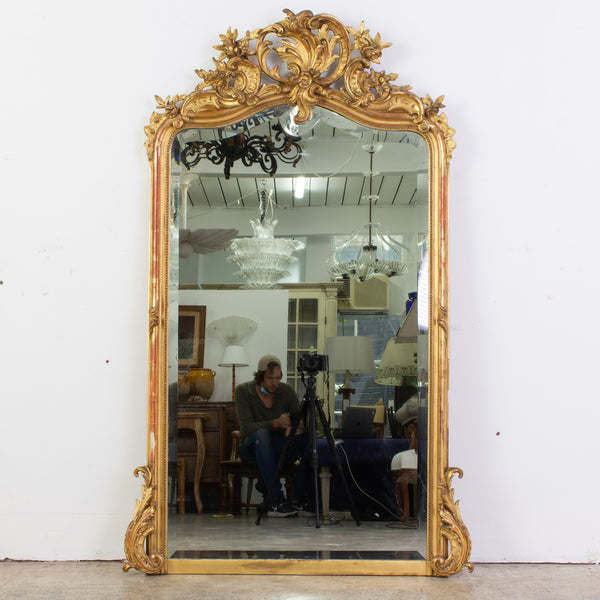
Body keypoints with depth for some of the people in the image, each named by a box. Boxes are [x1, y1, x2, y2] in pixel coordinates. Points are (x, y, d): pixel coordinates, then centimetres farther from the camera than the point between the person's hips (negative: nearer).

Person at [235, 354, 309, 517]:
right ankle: (276, 501, -42)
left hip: (280, 449, 3)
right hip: (252, 449, -3)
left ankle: (297, 502, -22)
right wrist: (275, 423, -36)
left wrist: (294, 428, -30)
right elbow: (247, 427, -20)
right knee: (261, 434, -38)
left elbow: (301, 421, -6)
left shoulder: (287, 391, -2)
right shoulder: (243, 391, -9)